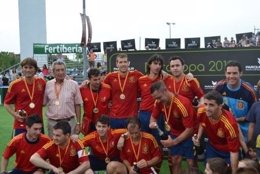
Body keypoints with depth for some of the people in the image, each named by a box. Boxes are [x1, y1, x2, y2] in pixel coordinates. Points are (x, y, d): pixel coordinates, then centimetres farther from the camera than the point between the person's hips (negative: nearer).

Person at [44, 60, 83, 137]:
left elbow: (77, 105, 1)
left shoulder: (73, 84, -1)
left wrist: (78, 123, 0)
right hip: (52, 122, 2)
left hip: (69, 122, -2)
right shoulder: (48, 85, 4)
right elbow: (44, 103, 9)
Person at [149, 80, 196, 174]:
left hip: (188, 135, -5)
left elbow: (190, 129, -28)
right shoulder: (159, 102, -14)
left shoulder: (183, 104, -33)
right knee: (175, 161, 6)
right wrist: (152, 123, -20)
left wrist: (174, 142, -27)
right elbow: (153, 116, 5)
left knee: (191, 164, -5)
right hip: (174, 134, 5)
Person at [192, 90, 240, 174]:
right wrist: (198, 138, -11)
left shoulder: (229, 123, -40)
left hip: (228, 152, -4)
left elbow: (234, 151, -31)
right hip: (212, 147, 4)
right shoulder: (201, 111, -26)